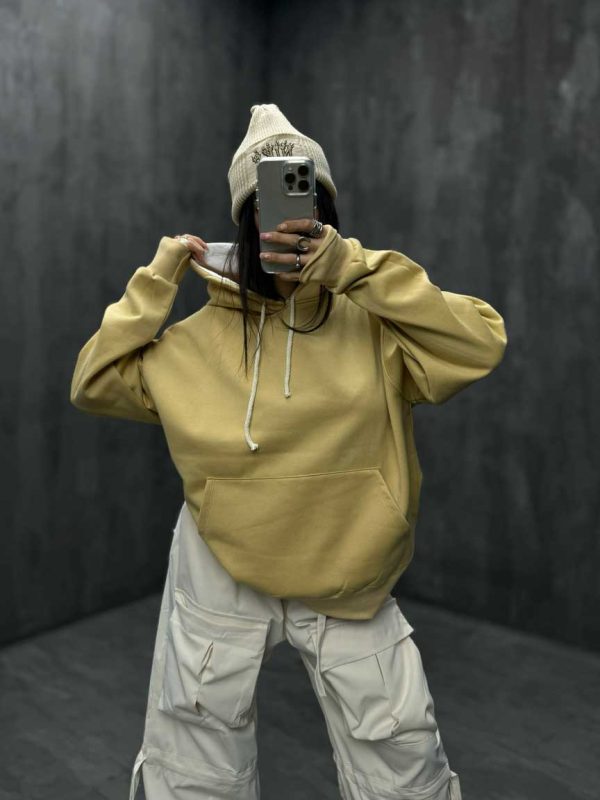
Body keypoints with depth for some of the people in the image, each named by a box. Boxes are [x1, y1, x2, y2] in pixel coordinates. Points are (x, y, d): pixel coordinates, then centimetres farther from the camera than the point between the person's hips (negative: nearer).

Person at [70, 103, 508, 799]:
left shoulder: (372, 320, -5)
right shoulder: (204, 334, 1)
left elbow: (482, 343, -18)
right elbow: (95, 384, 4)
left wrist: (356, 267, -22)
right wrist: (156, 283, -4)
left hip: (348, 584, -1)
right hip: (221, 580, 2)